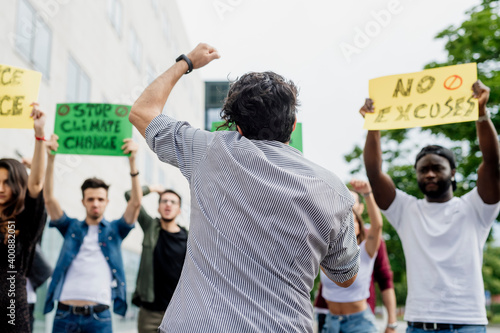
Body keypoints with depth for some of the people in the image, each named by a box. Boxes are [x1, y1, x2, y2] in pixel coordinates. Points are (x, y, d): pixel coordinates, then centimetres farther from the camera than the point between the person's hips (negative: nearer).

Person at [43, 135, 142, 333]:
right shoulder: (71, 227, 13)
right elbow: (49, 198, 1)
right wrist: (51, 158, -11)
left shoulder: (115, 230, 10)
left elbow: (136, 202, -4)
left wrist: (132, 162, -16)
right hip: (65, 314, 1)